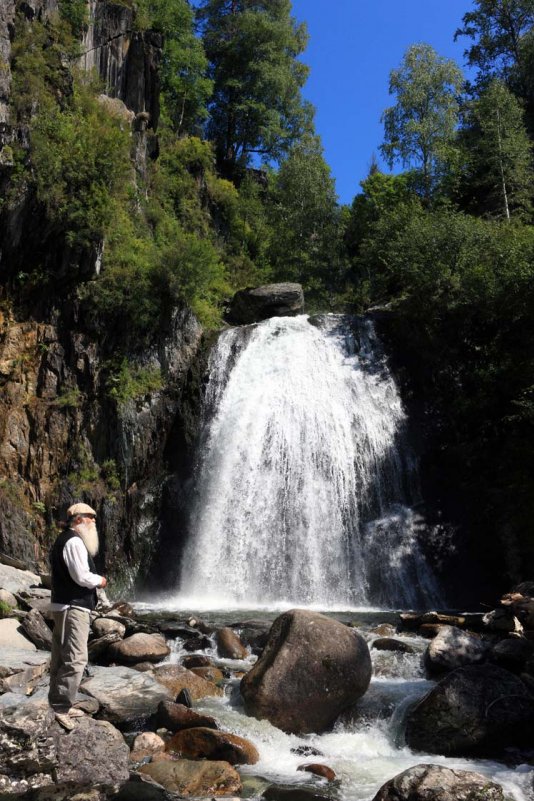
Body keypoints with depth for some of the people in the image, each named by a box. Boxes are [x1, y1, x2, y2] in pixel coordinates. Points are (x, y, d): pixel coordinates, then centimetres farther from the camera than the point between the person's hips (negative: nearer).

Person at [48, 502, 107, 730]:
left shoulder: (64, 540, 19)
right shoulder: (74, 541, -15)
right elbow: (81, 576, -21)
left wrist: (94, 580, 14)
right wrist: (99, 580, -4)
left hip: (64, 605, 11)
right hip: (73, 607, -11)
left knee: (61, 658, 13)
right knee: (75, 659, -11)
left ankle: (60, 704, 20)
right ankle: (61, 707, -10)